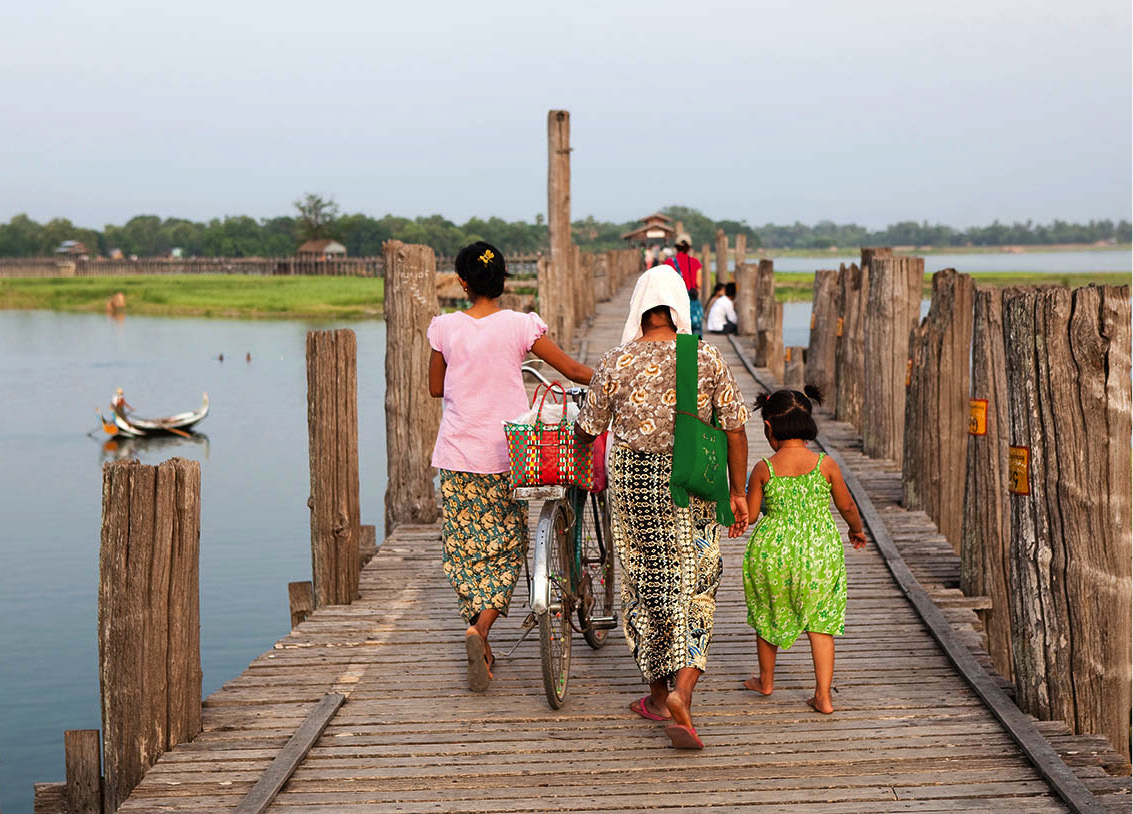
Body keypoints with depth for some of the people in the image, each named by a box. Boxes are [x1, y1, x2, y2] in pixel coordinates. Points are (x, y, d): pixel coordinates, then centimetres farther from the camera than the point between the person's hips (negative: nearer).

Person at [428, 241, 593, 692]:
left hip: (458, 457, 1)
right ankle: (480, 628, -14)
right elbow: (574, 371, -2)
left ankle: (482, 651, 15)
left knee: (464, 551, 12)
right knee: (506, 549, 8)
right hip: (505, 455, -1)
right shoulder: (520, 325, -7)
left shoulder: (445, 327, -2)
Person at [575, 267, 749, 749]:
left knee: (643, 583, 13)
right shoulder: (707, 359, -4)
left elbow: (587, 429, 3)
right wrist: (737, 491, 7)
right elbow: (735, 429, -2)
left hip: (633, 480, 0)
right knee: (693, 586, 7)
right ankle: (682, 689, -10)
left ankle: (659, 694, 21)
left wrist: (570, 440, 26)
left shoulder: (618, 362, -6)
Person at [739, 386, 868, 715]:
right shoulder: (825, 464, -7)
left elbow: (749, 515, -1)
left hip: (773, 551, 0)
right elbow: (847, 506, 4)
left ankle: (766, 680, 39)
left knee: (768, 614, 21)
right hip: (820, 551, 0)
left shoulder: (763, 469, -9)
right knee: (820, 621, 12)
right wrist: (856, 530, 24)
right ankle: (823, 696, 7)